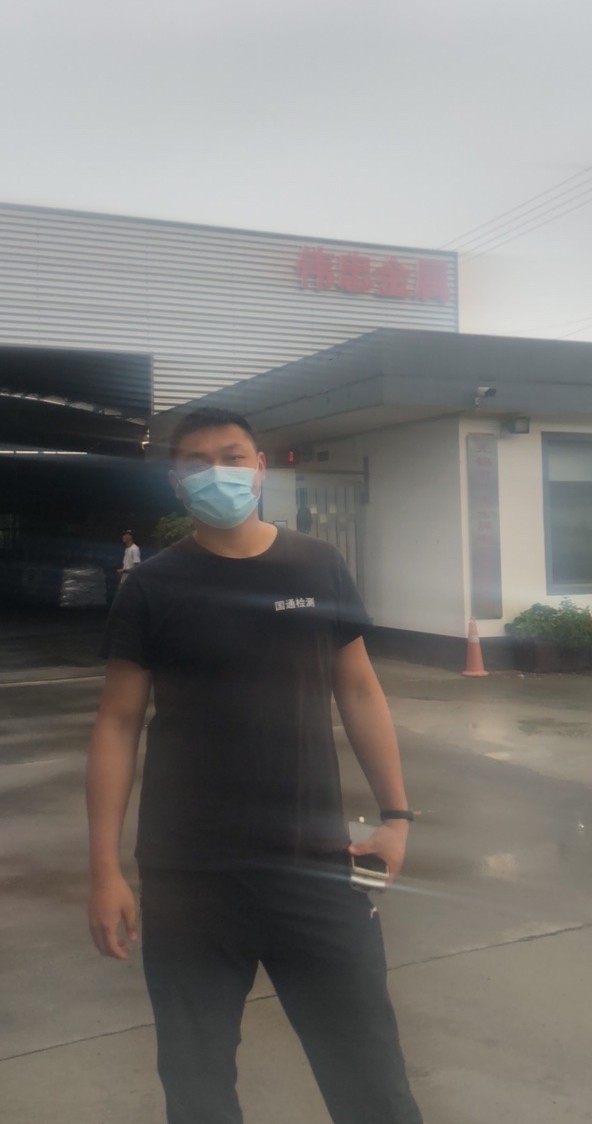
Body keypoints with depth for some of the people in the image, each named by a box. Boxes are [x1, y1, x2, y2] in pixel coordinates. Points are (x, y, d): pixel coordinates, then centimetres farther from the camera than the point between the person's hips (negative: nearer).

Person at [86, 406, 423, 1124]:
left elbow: (358, 690, 8)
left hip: (315, 863, 1)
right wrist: (105, 869, -5)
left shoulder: (319, 569, 2)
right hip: (185, 877, 0)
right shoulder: (151, 588, -1)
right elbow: (118, 724, -1)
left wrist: (396, 813, 2)